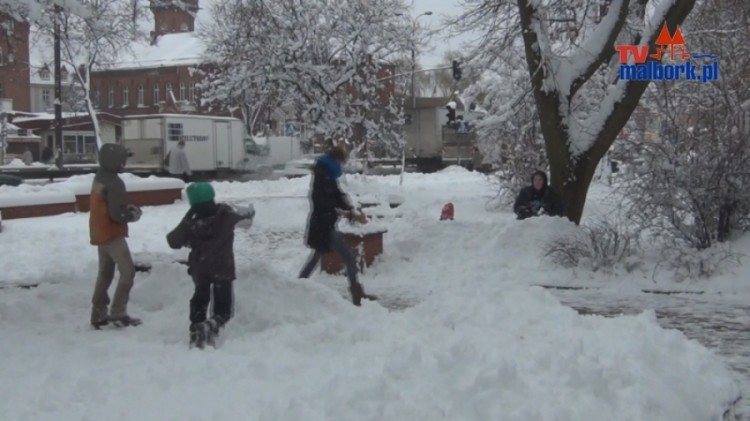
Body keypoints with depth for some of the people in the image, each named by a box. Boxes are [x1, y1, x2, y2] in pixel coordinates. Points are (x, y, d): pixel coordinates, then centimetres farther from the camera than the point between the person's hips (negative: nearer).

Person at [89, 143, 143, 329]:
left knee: (105, 273, 15)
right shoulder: (114, 183, -21)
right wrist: (134, 214, -6)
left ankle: (98, 314, 19)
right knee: (127, 271, -7)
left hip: (100, 233, 10)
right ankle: (118, 313, -7)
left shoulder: (100, 177, 9)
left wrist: (128, 208, 5)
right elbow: (117, 214, -24)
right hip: (112, 234, -10)